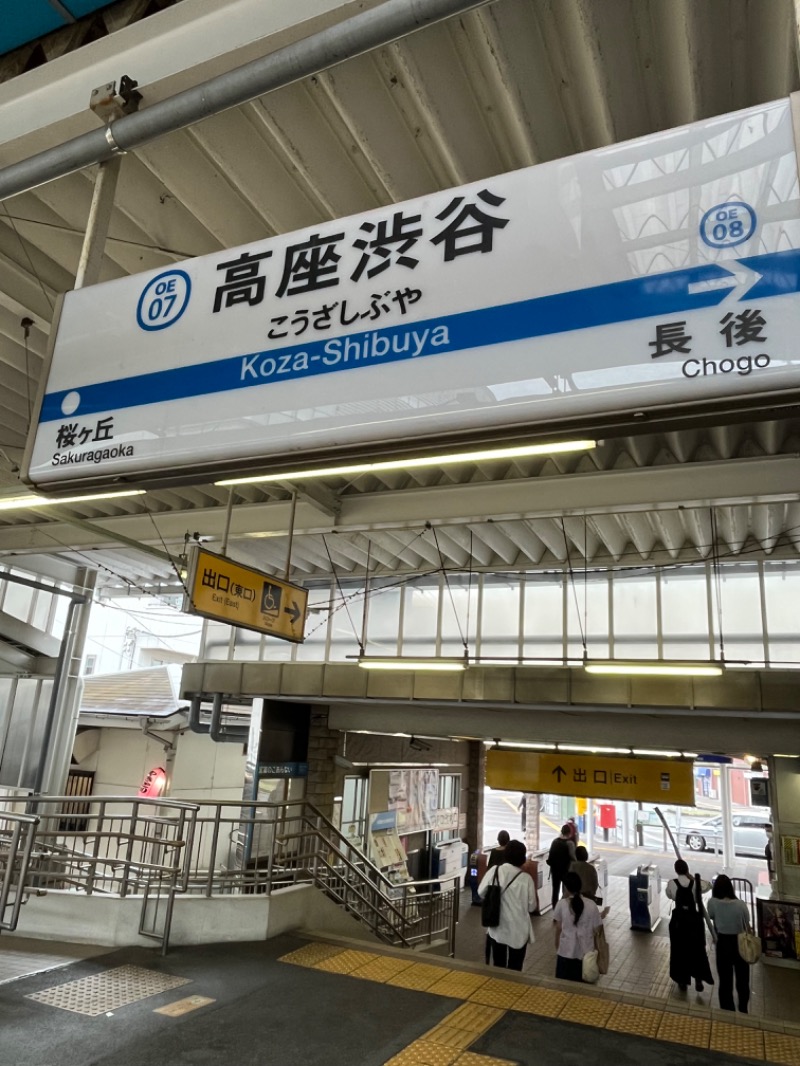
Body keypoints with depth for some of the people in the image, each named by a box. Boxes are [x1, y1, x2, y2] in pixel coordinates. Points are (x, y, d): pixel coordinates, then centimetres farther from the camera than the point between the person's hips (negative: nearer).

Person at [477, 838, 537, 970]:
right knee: (514, 968, 14)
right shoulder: (526, 878, -18)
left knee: (498, 965, 20)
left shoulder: (493, 871, -11)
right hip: (518, 930, -2)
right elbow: (532, 906, -10)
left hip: (497, 927, 2)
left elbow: (481, 893, 0)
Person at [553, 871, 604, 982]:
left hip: (566, 953, -1)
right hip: (586, 953, 1)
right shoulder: (591, 905, -11)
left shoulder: (561, 904, -12)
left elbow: (558, 930, -3)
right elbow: (596, 930, -6)